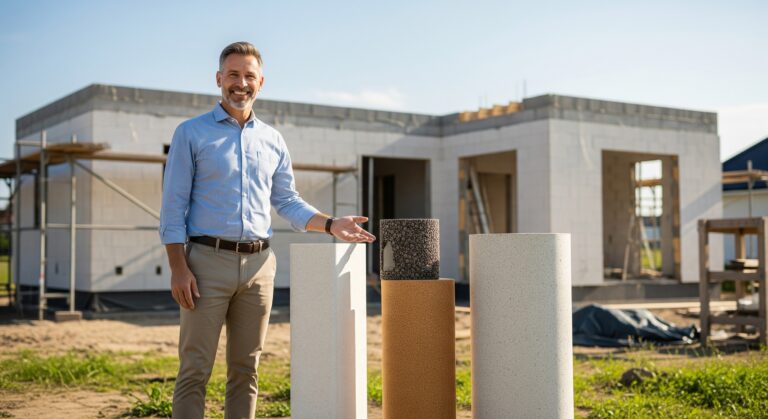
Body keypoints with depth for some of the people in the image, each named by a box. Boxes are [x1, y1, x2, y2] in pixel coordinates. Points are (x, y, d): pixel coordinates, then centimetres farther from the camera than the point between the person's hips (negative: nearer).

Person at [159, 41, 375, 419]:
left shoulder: (273, 140, 14)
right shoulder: (191, 133, 2)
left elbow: (288, 202, 17)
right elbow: (173, 206, -3)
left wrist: (330, 224, 1)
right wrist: (178, 268, -12)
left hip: (259, 264, 4)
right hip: (209, 260, -4)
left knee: (246, 369, 10)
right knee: (195, 370, -4)